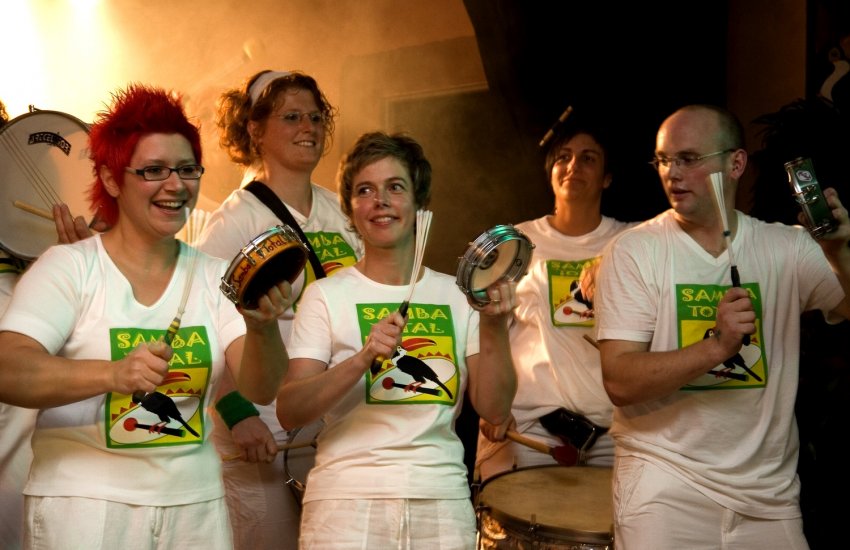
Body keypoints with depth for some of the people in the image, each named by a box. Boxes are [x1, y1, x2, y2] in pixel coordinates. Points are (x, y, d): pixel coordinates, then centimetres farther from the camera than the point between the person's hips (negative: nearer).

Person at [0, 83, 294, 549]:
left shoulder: (216, 278, 3)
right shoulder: (67, 266, -5)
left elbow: (261, 389, -6)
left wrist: (263, 328, -26)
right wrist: (113, 373, -32)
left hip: (195, 504, 4)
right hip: (84, 504, -3)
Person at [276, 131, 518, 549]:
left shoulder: (457, 296, 6)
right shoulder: (326, 295, -1)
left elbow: (494, 410, 1)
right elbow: (289, 413, -9)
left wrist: (493, 327, -12)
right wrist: (362, 358, -22)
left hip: (443, 502, 3)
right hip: (347, 500, -2)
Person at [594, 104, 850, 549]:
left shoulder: (788, 249, 0)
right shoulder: (633, 252, -8)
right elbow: (620, 383, -15)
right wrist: (716, 346, -27)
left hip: (770, 493, 3)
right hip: (663, 490, -3)